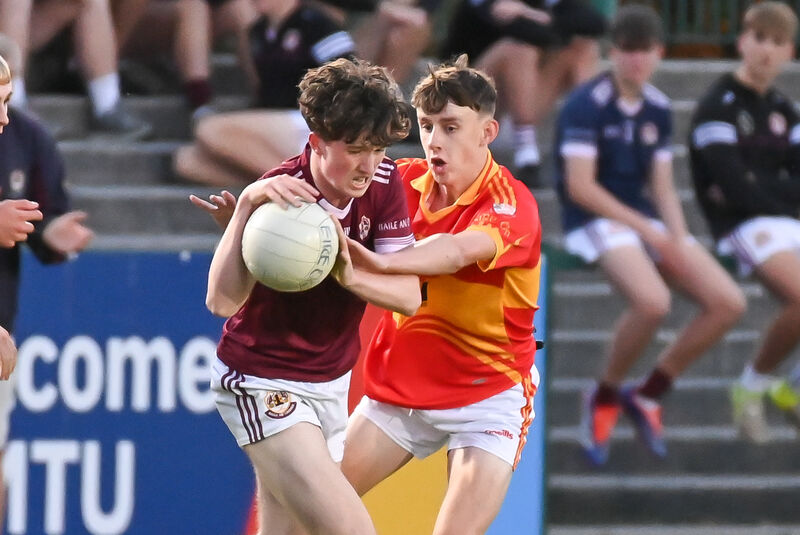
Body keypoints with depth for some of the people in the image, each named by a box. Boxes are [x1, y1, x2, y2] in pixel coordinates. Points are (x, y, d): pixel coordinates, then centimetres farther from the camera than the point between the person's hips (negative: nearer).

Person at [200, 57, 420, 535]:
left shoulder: (384, 183, -5)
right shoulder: (280, 196, -23)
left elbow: (409, 295, -6)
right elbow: (222, 301, -34)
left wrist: (351, 276, -27)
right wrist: (247, 205, -42)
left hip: (331, 382, 7)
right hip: (263, 383, -7)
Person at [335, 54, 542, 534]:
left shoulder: (511, 205, -19)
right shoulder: (405, 182, -3)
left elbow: (459, 251, -39)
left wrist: (378, 262, -58)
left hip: (488, 391, -5)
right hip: (400, 384, 5)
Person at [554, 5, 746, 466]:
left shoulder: (658, 109, 10)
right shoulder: (587, 105, -11)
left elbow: (662, 187, 12)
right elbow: (580, 187, -16)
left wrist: (678, 240, -8)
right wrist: (648, 231, -17)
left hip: (647, 220, 7)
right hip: (594, 221, -7)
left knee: (729, 303, -8)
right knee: (653, 301, -34)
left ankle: (648, 394, 4)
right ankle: (604, 397, -10)